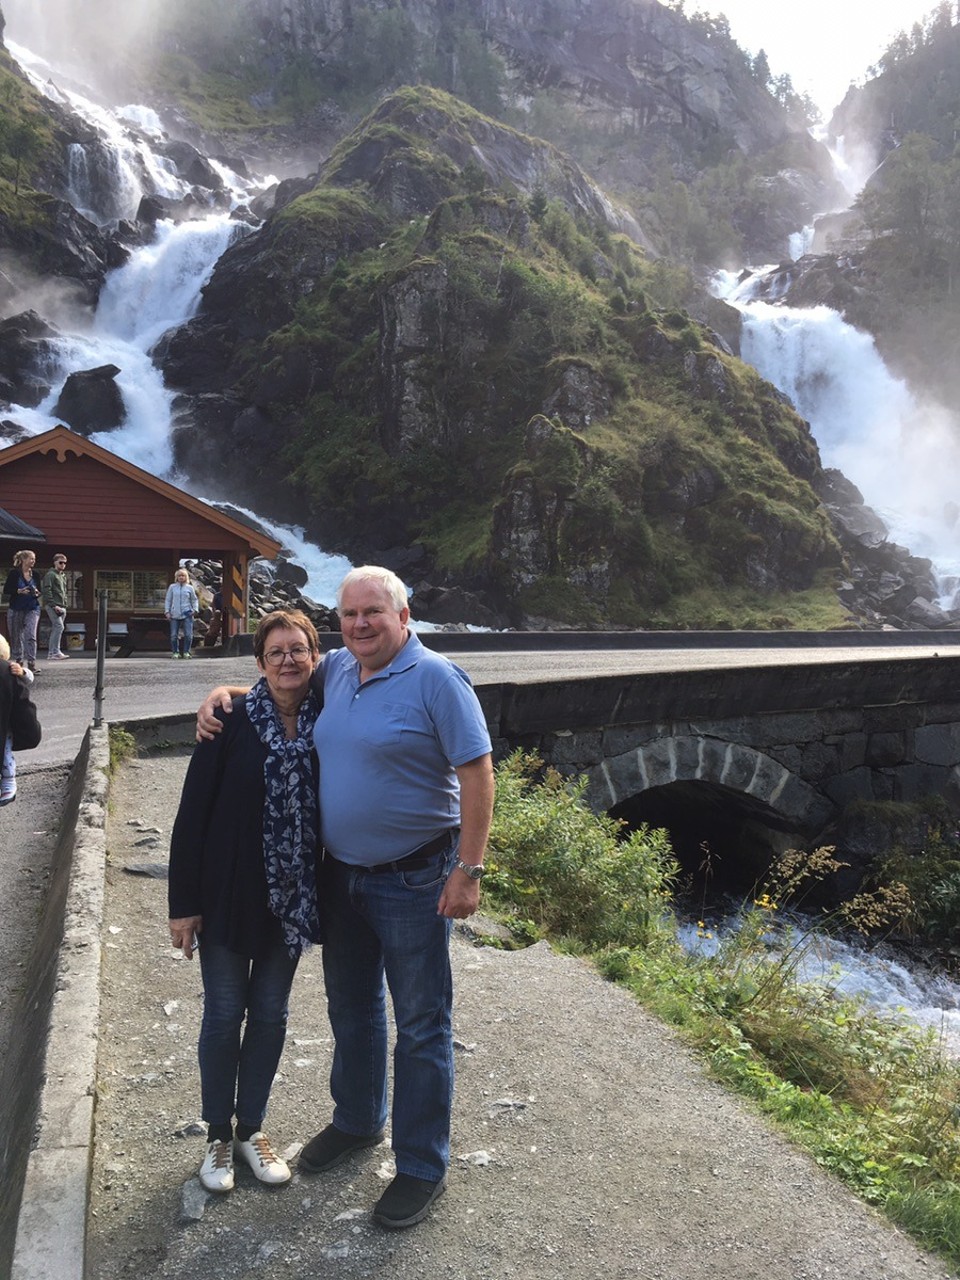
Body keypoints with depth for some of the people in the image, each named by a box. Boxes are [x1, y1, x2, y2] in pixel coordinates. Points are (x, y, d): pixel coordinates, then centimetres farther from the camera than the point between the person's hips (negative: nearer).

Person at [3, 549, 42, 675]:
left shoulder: (35, 574, 8)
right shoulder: (14, 573, -3)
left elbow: (39, 591, 18)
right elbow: (6, 591, -3)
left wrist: (37, 593, -5)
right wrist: (19, 591, -18)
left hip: (32, 608, 1)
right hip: (16, 609, -1)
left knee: (31, 636, -12)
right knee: (16, 636, 7)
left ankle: (31, 663, -14)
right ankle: (18, 660, 22)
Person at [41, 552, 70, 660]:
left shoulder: (63, 576, 22)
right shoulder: (50, 574, -4)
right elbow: (46, 591, -13)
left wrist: (64, 605, 14)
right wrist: (54, 605, -19)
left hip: (62, 606, 9)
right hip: (52, 606, -8)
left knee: (55, 629, 7)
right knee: (59, 626, -18)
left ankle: (51, 653, 9)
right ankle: (56, 651, -19)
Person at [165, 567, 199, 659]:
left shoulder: (189, 588, 8)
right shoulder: (172, 587, 8)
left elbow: (194, 600, 15)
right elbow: (168, 600, 11)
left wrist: (195, 609, 0)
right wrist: (167, 611, 2)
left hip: (187, 614, -1)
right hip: (175, 615, 1)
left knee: (188, 634, -7)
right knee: (174, 635, 0)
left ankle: (186, 652, 6)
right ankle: (175, 652, 11)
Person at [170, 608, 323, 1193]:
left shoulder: (325, 722, -5)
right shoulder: (233, 722, -12)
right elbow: (193, 811, -10)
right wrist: (184, 903, -11)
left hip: (293, 898, 3)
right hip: (229, 896, -2)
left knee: (270, 1014, 15)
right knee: (224, 1015, 10)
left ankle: (252, 1127, 33)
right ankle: (219, 1135, 30)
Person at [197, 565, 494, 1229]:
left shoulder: (436, 679, -17)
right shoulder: (335, 669, 4)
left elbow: (477, 772, -19)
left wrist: (468, 869, -21)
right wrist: (224, 692, 3)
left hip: (412, 880, -7)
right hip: (341, 873, 7)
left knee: (420, 1024, 6)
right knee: (350, 1007, 22)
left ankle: (423, 1166, 21)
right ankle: (357, 1121, 44)